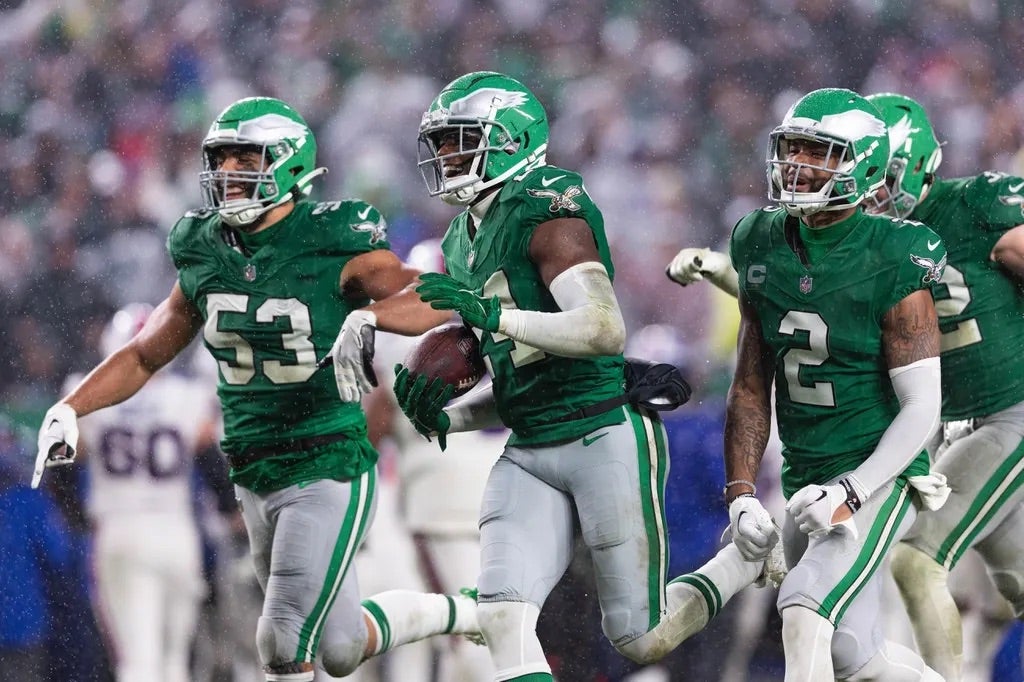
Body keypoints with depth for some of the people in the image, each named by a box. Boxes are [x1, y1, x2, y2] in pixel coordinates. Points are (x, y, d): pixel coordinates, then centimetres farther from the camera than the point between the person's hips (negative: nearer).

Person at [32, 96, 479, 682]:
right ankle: (462, 613, 42)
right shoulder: (205, 255, 5)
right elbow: (145, 357, 16)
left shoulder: (333, 244, -13)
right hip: (255, 475, 7)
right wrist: (68, 410, 4)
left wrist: (369, 317, -34)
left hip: (330, 472, -7)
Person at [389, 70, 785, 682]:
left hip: (607, 438, -8)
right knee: (503, 619, -12)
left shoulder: (547, 212, -12)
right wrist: (445, 418, 3)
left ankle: (750, 558, 26)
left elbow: (605, 331, -26)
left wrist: (492, 316, -29)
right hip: (529, 451, 8)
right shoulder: (464, 242, 16)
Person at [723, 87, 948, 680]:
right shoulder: (764, 245, 3)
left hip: (878, 477, -7)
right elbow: (752, 386, 10)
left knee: (804, 611, -27)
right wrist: (741, 492, 1)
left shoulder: (893, 264, -15)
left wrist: (850, 493, -24)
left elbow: (921, 409, -15)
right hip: (808, 485, 7)